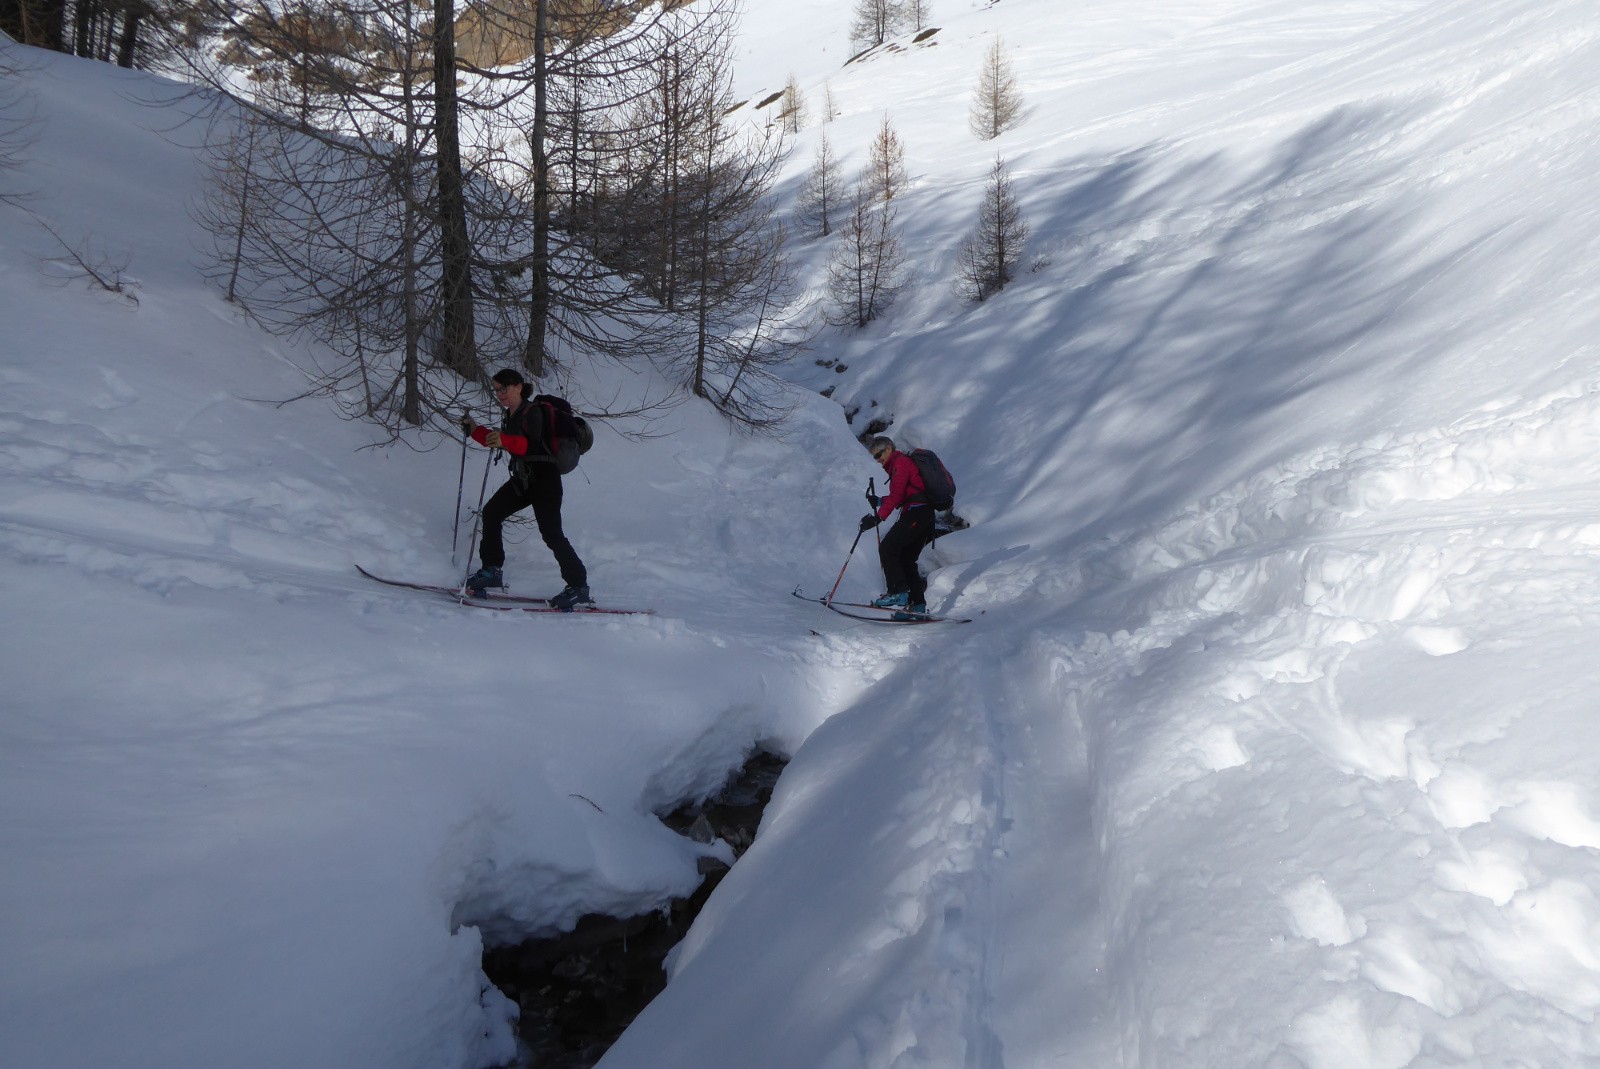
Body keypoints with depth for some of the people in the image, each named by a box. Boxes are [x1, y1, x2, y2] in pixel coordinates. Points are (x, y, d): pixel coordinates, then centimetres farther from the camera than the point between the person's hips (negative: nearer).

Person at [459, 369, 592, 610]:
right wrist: (475, 430, 22)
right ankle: (492, 571, 14)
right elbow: (504, 442, 26)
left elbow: (532, 445, -28)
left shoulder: (532, 412, -14)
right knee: (491, 513, 5)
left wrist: (505, 441, -43)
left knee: (551, 534, -12)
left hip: (544, 479, -9)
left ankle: (579, 586, -7)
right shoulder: (511, 414, 13)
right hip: (522, 479, 9)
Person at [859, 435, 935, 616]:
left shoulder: (900, 462, -6)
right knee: (906, 559, 11)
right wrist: (879, 501, 19)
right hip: (925, 515, 10)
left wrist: (878, 517, -24)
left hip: (915, 514, -10)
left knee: (887, 548, -12)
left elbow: (896, 495, -19)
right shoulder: (902, 463, 25)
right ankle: (917, 603, 9)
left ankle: (898, 592, -16)